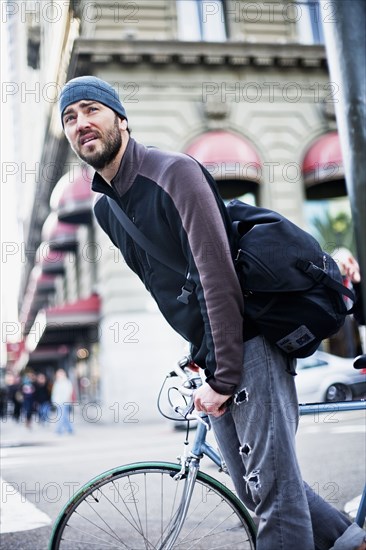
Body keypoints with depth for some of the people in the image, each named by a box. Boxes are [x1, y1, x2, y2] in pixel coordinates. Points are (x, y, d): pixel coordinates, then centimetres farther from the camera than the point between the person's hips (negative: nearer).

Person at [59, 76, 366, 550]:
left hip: (246, 346, -8)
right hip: (211, 356, 8)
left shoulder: (173, 172, -13)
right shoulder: (104, 210, 12)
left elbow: (218, 276, -19)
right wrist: (200, 354, 15)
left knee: (273, 487, -5)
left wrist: (224, 377, -20)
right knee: (255, 488, 13)